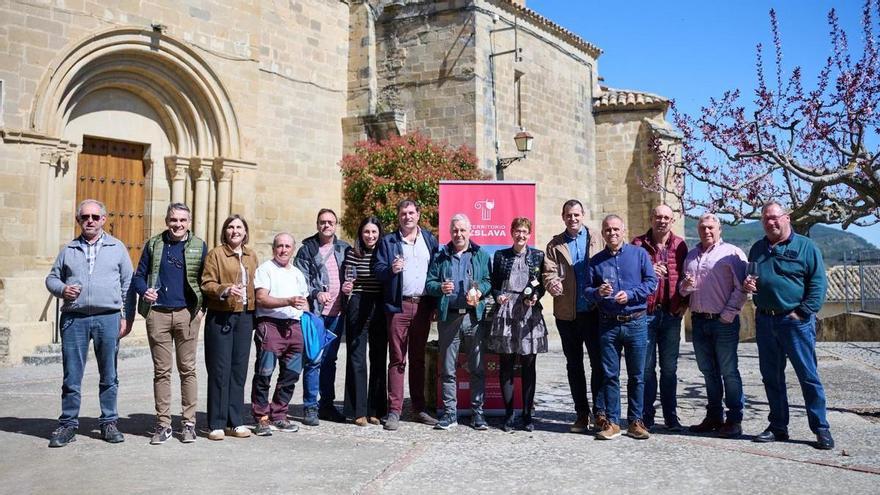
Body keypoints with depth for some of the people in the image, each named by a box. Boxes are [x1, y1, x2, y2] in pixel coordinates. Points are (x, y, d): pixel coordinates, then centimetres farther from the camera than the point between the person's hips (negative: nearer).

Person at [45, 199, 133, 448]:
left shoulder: (117, 247, 8)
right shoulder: (68, 249, 12)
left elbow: (128, 284, 7)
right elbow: (52, 278, 16)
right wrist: (62, 289, -7)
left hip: (108, 318, -1)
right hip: (74, 319, 1)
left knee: (109, 376, 6)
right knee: (72, 376, 4)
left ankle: (109, 423, 15)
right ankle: (68, 425, 14)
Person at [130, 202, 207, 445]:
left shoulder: (199, 247, 6)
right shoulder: (153, 245, 8)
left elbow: (206, 280, 9)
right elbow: (139, 276, 11)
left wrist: (202, 307, -3)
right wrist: (144, 291, -10)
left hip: (187, 314, -1)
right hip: (158, 314, 1)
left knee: (187, 370, 4)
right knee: (161, 371, 5)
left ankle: (189, 423, 11)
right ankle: (163, 424, 12)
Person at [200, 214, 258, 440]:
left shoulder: (251, 255, 14)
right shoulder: (215, 254, -1)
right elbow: (206, 284, -7)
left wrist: (255, 313, 13)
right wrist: (225, 290, -25)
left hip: (244, 317, 5)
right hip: (220, 317, -5)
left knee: (239, 369, 8)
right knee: (219, 370, -2)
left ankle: (235, 422, 16)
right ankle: (217, 424, 6)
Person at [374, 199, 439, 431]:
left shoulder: (430, 240, 13)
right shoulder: (388, 241, 7)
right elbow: (377, 270, 3)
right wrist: (390, 269, -19)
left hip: (423, 305, 2)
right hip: (398, 306, -2)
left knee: (418, 358, 10)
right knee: (397, 359, -2)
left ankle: (419, 408, 18)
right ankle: (394, 410, 2)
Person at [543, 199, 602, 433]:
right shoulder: (555, 245, 10)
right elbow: (549, 272, 0)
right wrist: (552, 283, -22)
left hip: (593, 311, -3)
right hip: (566, 313, 3)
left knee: (599, 362, -3)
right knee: (574, 365, 10)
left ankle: (600, 412, 6)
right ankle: (582, 414, 20)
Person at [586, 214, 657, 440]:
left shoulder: (639, 254, 4)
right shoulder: (596, 261, 9)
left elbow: (651, 282, -1)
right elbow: (587, 290, 8)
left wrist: (630, 294, -14)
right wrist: (598, 292, -14)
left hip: (636, 322, -1)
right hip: (608, 325, 1)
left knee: (637, 375, 5)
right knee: (610, 375, 4)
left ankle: (635, 421, 15)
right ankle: (612, 422, 11)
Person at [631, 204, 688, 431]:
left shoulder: (679, 245, 7)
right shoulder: (638, 243, 1)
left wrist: (684, 303, 1)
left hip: (672, 314, 2)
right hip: (645, 312, -2)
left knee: (669, 368, 9)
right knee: (646, 367, 3)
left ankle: (670, 416, 18)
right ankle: (646, 416, 13)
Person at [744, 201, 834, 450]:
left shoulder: (805, 247, -2)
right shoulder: (757, 249, 14)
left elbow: (818, 283, -6)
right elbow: (748, 279, 25)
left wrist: (802, 313, -13)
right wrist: (746, 284, 2)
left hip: (795, 320, -5)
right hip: (764, 320, 5)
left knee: (808, 376, -1)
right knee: (771, 377, 10)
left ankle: (821, 429, 9)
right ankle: (778, 427, 21)